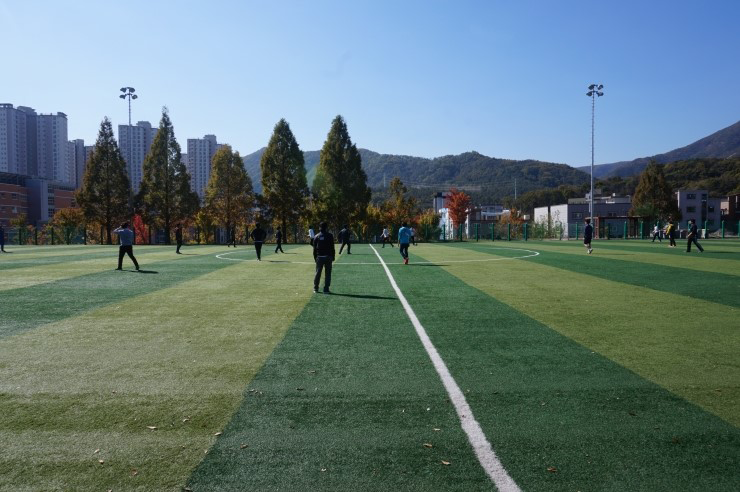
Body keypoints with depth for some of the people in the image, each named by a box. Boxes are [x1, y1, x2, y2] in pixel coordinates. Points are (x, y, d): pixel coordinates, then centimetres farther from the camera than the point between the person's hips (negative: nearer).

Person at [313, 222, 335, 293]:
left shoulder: (316, 236, 5)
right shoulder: (329, 235, -2)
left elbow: (314, 248, 7)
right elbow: (332, 247, -3)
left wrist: (315, 257, 13)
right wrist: (333, 256, 3)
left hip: (319, 257, 2)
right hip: (328, 257, -2)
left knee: (318, 273, 10)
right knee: (327, 273, 2)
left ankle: (315, 288, 14)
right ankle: (326, 289, 0)